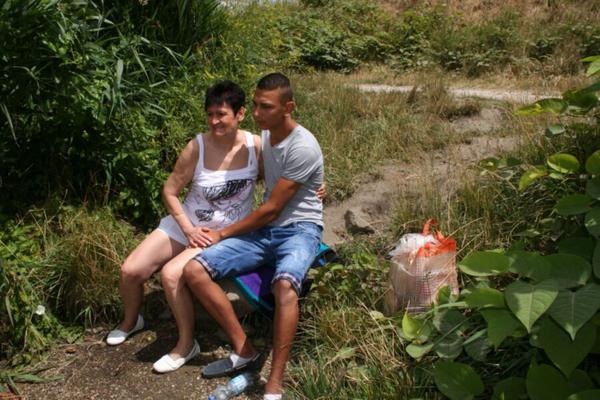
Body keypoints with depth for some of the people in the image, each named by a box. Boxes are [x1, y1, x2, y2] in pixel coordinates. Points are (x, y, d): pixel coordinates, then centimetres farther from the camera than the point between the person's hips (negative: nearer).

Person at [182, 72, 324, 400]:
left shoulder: (303, 147, -17)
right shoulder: (264, 136, 8)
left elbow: (271, 210, -15)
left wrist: (224, 234, -5)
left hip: (299, 230, -7)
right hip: (264, 229, 7)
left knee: (285, 285, -41)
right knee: (193, 270, -12)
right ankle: (244, 352, -7)